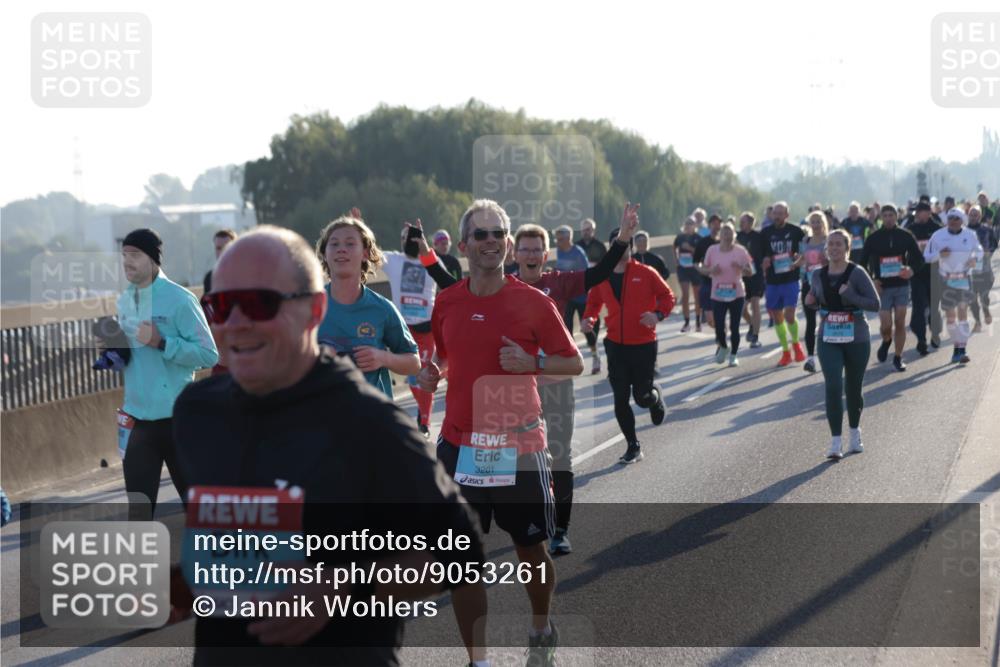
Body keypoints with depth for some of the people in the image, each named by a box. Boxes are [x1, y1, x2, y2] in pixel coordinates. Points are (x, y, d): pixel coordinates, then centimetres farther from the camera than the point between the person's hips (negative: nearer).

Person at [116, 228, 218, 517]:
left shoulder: (179, 299, -12)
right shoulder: (124, 302, 8)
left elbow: (209, 354, -14)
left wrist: (161, 343, -22)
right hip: (137, 417, 5)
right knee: (137, 504, 3)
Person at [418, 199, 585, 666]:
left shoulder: (535, 303, -6)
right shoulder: (446, 303, 3)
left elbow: (574, 363, -2)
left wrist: (532, 363, -19)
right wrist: (432, 373, -1)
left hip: (519, 446, -2)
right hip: (459, 446, 2)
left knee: (530, 548, 13)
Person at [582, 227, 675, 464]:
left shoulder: (645, 273, -6)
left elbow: (667, 296, -1)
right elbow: (594, 301, 18)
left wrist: (658, 314, -19)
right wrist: (589, 318, -2)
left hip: (644, 345, -3)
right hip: (615, 345, 3)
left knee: (642, 397, 1)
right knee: (620, 399, 0)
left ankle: (655, 396, 39)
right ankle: (633, 447, 13)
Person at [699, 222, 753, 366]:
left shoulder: (740, 251, -4)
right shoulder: (712, 250, -1)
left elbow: (749, 271, 0)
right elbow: (703, 269, 7)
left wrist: (740, 267, -21)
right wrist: (711, 270, -16)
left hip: (736, 295, -1)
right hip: (717, 295, 1)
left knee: (734, 327, 2)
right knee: (719, 326, -3)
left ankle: (733, 355, 18)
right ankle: (723, 347, 28)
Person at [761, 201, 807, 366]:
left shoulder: (795, 231, -1)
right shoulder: (766, 233, 3)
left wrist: (797, 263, -12)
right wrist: (764, 263, -12)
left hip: (790, 279, -3)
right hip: (772, 280, 3)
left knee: (789, 315, -13)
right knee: (777, 317, 8)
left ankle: (796, 343, 14)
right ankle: (786, 352, 20)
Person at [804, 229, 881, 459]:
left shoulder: (857, 274, -10)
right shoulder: (818, 275, 2)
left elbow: (875, 304, -13)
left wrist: (850, 295, -24)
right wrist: (810, 302, -4)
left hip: (856, 339, -2)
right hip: (828, 339, 2)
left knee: (853, 388, 11)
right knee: (833, 386, -13)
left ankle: (855, 432, 36)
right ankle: (835, 443, -14)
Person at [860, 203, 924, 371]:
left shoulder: (905, 236, 2)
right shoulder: (873, 238, -1)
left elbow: (919, 258, 7)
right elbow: (863, 262, 4)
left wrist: (912, 270, -14)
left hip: (902, 285, 1)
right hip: (882, 286, -1)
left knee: (900, 322, 0)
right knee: (885, 324, -6)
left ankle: (898, 357, 10)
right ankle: (886, 341, 28)